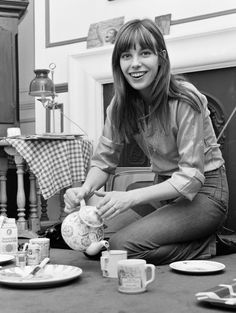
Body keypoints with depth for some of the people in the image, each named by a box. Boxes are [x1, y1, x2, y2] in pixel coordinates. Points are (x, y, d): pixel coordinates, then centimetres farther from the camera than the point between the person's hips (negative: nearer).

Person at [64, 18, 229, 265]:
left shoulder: (185, 101, -22)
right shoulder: (121, 104, -4)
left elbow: (191, 177, -25)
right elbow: (104, 158, 0)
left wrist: (130, 198, -36)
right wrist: (86, 188, -23)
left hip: (202, 192, -7)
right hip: (164, 188, 8)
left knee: (122, 245, -25)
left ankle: (207, 244, -5)